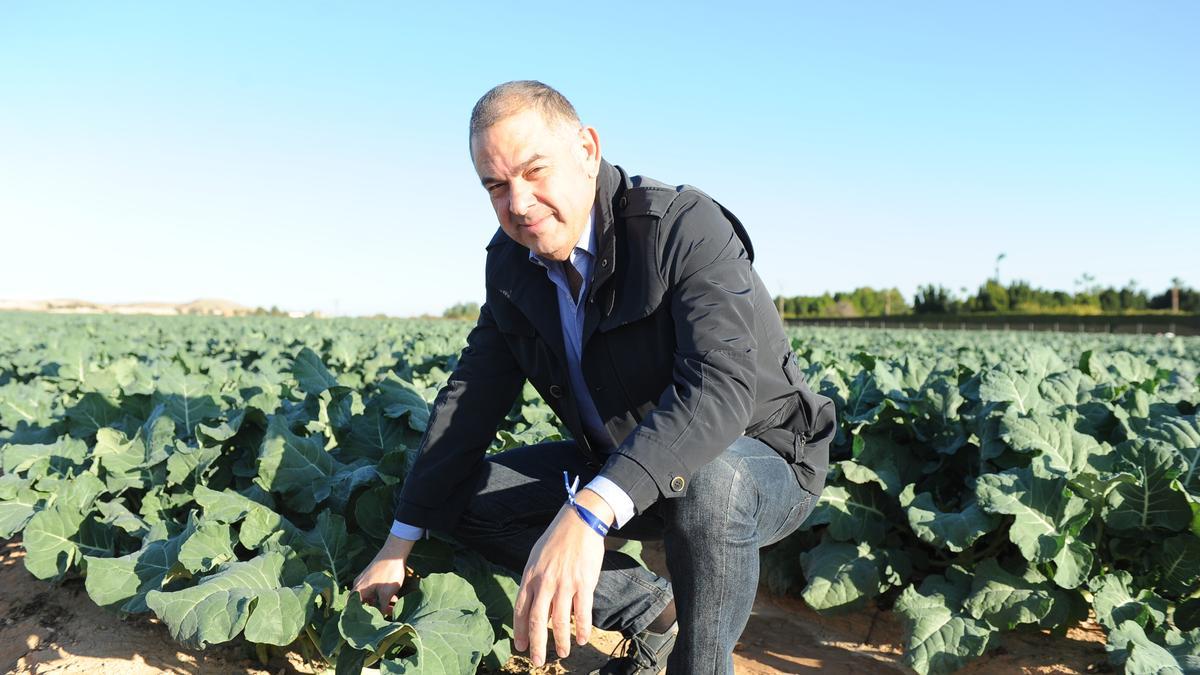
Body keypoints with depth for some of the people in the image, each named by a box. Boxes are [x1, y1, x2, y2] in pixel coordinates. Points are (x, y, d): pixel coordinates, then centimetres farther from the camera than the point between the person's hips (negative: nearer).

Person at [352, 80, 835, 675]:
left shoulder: (684, 227, -26)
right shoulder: (512, 263, -3)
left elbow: (721, 384, -41)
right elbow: (471, 397, 2)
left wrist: (589, 513, -54)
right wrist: (398, 545, 0)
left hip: (760, 462, -6)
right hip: (615, 469, 7)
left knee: (709, 479, -41)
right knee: (463, 498, -3)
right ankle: (653, 613, 5)